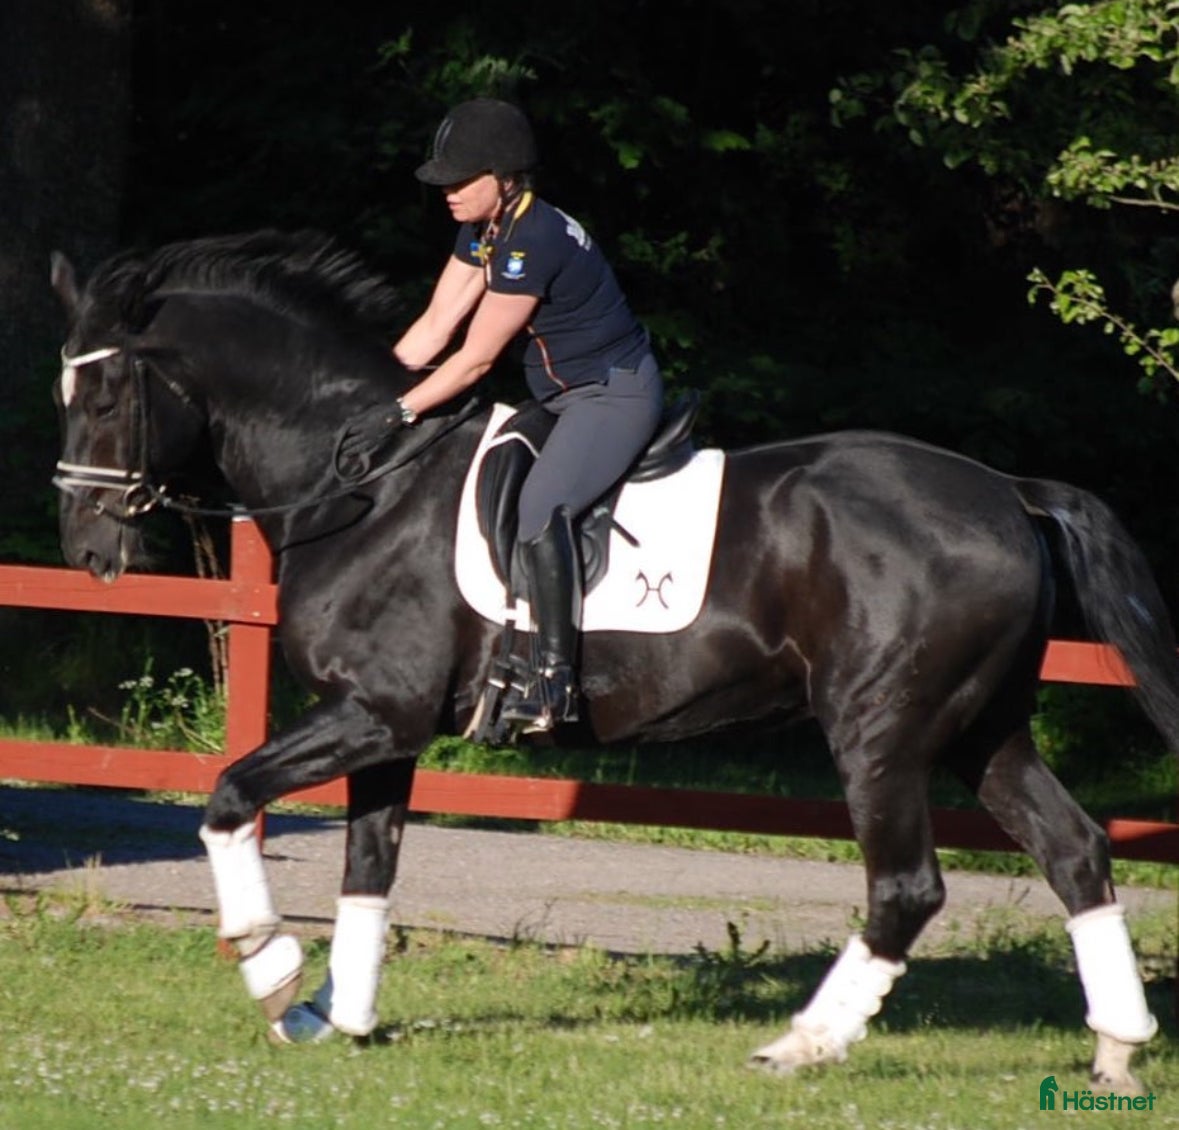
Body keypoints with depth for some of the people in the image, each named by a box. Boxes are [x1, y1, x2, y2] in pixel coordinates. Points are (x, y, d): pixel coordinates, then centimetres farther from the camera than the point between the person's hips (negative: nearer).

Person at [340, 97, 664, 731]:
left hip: (617, 395, -11)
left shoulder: (534, 242, -24)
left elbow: (476, 359, -22)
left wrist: (398, 414, -19)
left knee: (540, 506, -29)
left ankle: (553, 679, -31)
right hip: (563, 399, 11)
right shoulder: (484, 231, 6)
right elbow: (434, 328, 8)